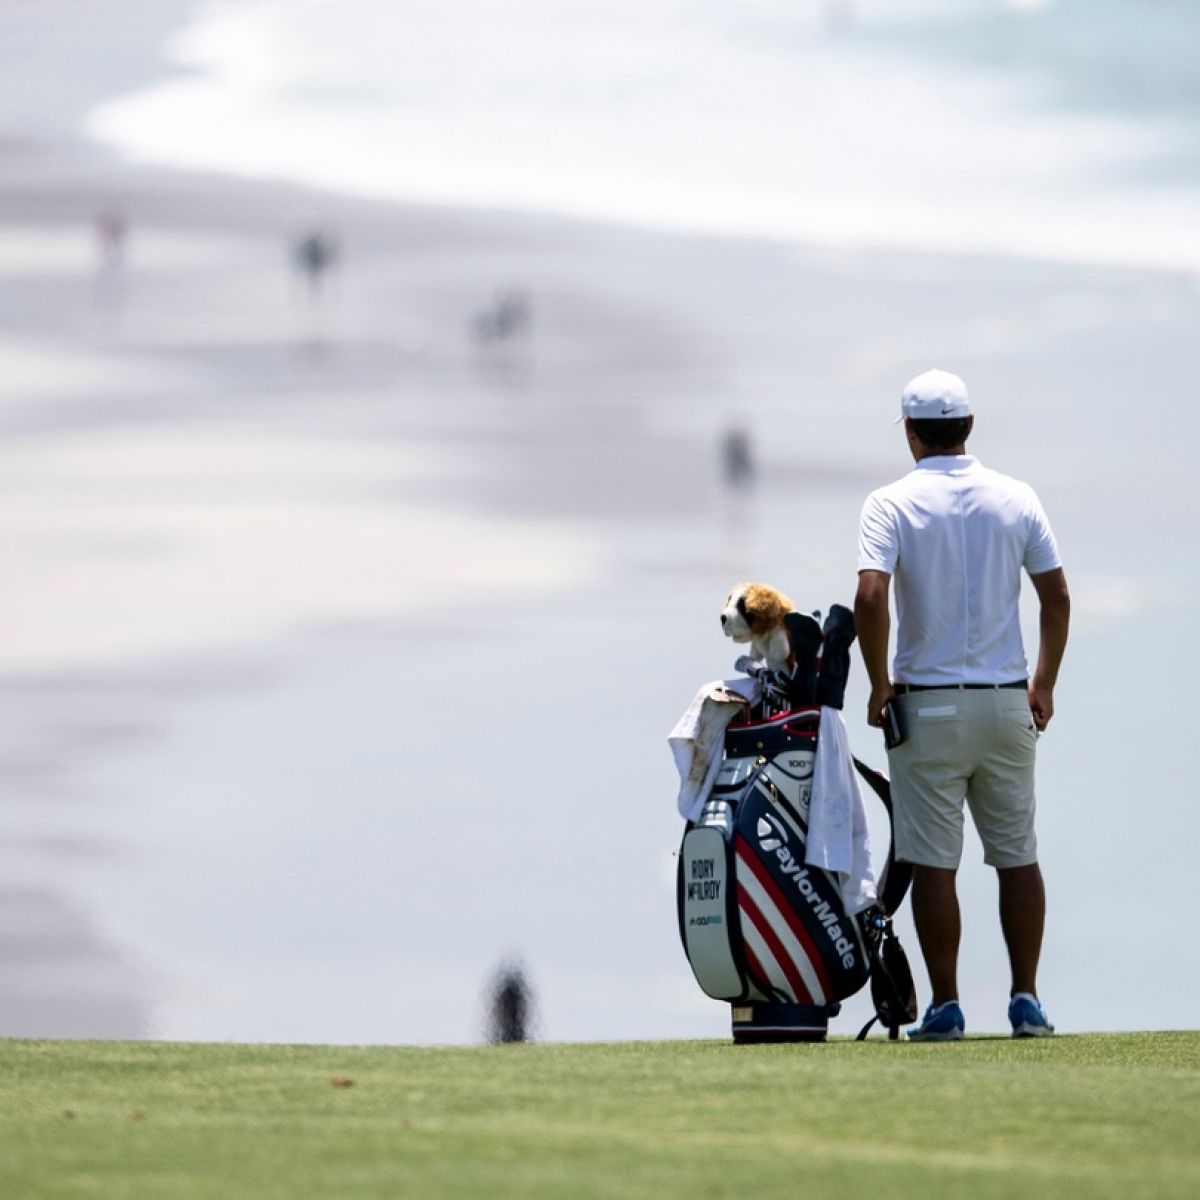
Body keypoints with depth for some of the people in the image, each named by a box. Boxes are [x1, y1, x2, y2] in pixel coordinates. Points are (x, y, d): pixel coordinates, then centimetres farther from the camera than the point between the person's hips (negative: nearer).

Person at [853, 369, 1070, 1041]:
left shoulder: (892, 505, -7)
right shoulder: (1016, 499, 2)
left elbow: (871, 599, -19)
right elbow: (1058, 598, 3)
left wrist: (879, 685, -7)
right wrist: (1043, 684, 15)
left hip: (928, 704, -3)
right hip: (1007, 702, 3)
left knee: (934, 863, 1)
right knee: (1018, 855, 10)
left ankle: (946, 1006, 0)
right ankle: (1027, 1001, 7)